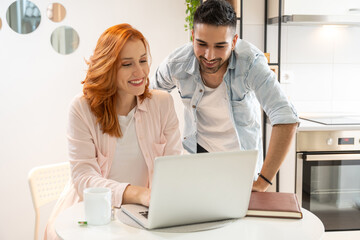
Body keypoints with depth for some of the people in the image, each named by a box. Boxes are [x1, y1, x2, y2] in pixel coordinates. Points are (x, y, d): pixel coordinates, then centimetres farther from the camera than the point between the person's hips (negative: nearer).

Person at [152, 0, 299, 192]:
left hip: (243, 154, -1)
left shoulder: (250, 61, -28)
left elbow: (286, 120, -35)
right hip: (197, 151, 1)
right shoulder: (176, 64, -19)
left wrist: (262, 182, -38)